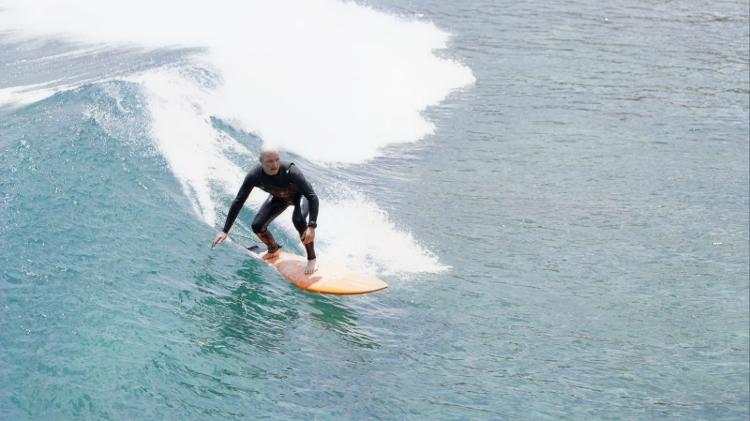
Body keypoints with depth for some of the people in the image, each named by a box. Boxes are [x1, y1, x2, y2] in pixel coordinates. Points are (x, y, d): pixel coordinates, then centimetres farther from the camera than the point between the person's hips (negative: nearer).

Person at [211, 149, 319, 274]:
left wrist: (312, 226, -54)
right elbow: (238, 201, -22)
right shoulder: (254, 176, -31)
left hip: (300, 195, -4)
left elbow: (312, 197, -42)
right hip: (279, 197, 4)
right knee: (257, 226, -7)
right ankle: (273, 250, 27)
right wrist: (225, 231, -25)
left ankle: (312, 258, -13)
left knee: (298, 220, -34)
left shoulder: (291, 172, -42)